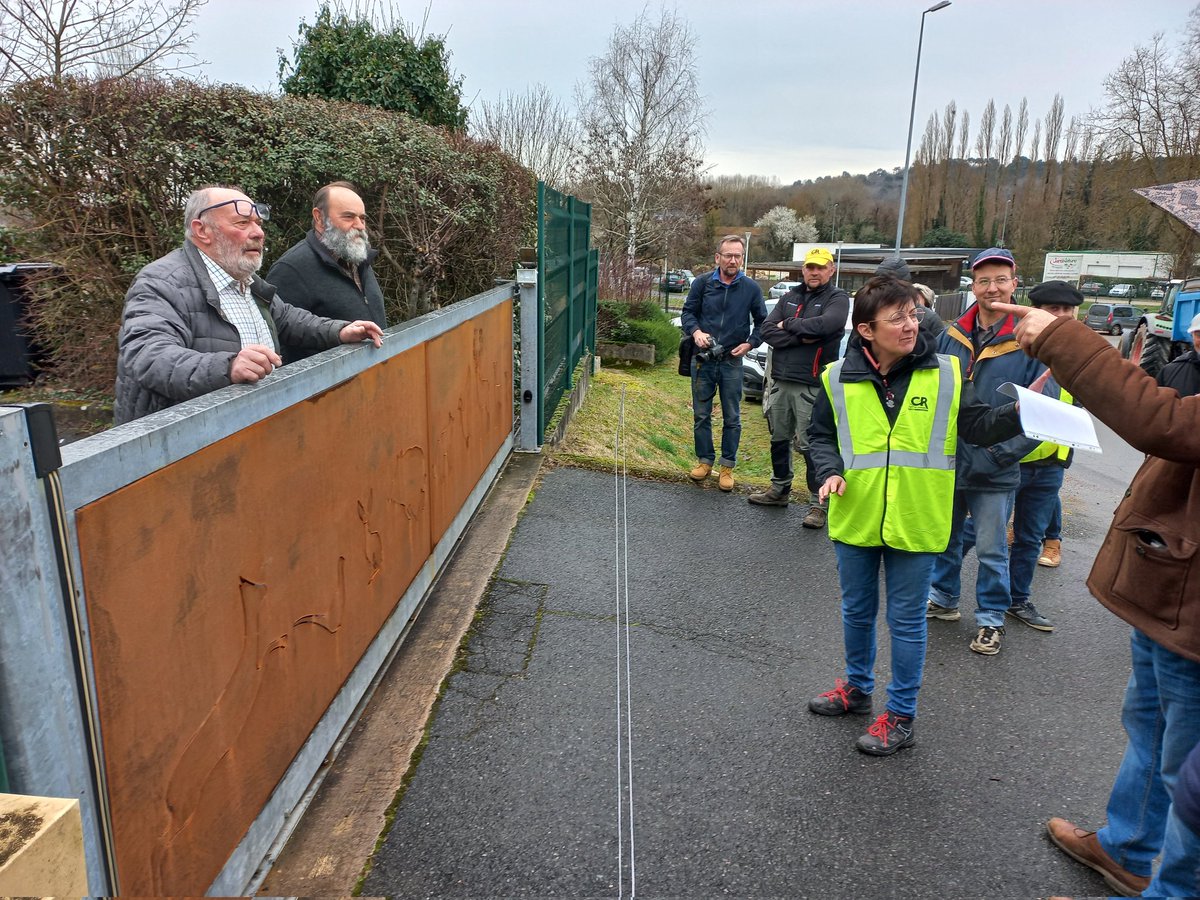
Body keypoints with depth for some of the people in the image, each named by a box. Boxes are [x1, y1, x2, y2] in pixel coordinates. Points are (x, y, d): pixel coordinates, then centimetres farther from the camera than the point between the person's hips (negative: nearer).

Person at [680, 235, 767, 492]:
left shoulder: (751, 288, 0)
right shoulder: (702, 284, 0)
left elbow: (761, 322, 9)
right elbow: (688, 312, 6)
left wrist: (750, 343, -6)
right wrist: (696, 331, -13)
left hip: (732, 362, -1)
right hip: (703, 359, 1)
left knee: (732, 418, 4)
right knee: (701, 415, 7)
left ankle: (727, 466, 15)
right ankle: (705, 460, 21)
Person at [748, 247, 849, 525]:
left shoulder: (837, 298, -1)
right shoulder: (789, 298, 14)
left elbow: (826, 324, -22)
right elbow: (767, 330, 1)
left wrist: (789, 325, -9)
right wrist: (801, 337, -13)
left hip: (812, 386, -6)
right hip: (780, 382, 6)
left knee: (810, 445, -5)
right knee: (779, 439, 16)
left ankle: (820, 504, 5)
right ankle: (779, 489, 33)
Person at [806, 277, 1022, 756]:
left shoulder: (946, 374, -7)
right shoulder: (839, 379, -4)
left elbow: (979, 425, -7)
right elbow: (821, 435, 6)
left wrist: (1017, 414, -25)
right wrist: (830, 471, -10)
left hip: (915, 522, -2)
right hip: (856, 519, 2)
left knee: (906, 620, 9)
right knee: (857, 610, 19)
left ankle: (901, 715, 26)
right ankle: (857, 687, 42)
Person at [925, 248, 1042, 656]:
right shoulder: (951, 336, 0)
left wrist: (995, 455, -17)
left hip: (995, 474, -4)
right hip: (947, 465, 4)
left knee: (991, 551, 9)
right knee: (944, 539, 19)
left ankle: (991, 618, 27)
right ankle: (942, 599, 38)